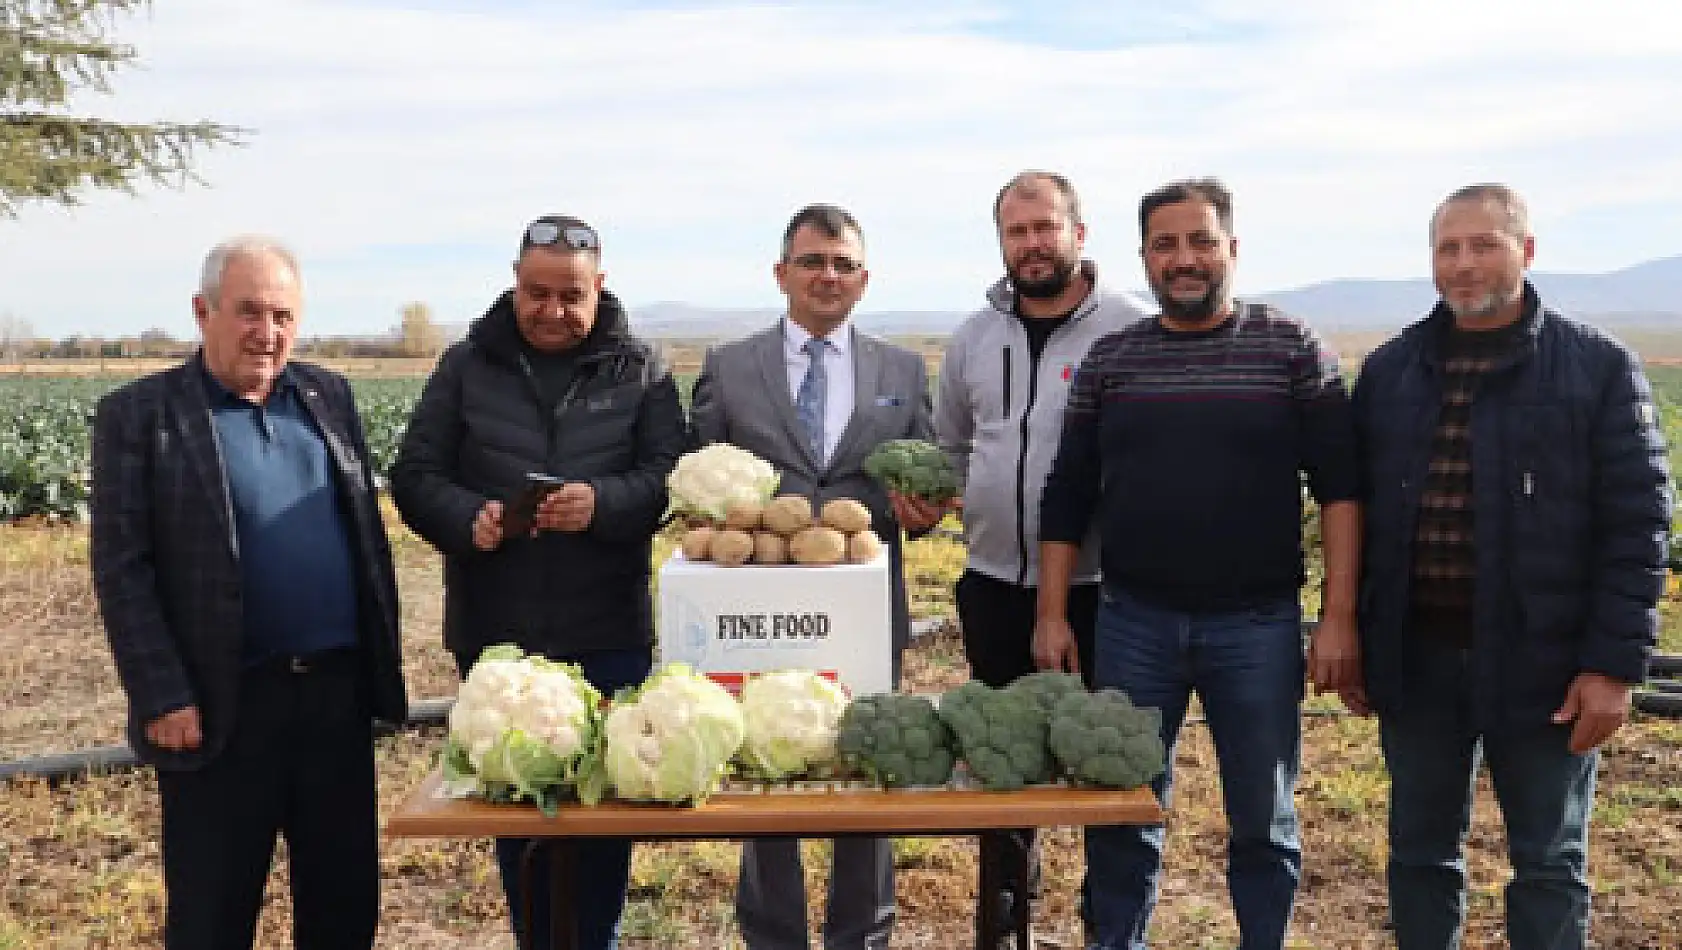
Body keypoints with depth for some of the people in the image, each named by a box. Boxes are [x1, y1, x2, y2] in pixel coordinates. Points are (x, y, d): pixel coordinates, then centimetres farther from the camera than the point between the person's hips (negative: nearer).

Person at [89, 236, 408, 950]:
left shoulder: (328, 395, 10)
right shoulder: (139, 414, -4)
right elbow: (120, 569, -8)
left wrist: (380, 658, 9)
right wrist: (163, 697, -13)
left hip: (338, 690, 4)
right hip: (219, 706, -4)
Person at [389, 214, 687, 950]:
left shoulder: (638, 370, 2)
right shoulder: (466, 366, 4)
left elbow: (673, 475, -5)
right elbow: (414, 477, 2)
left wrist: (604, 502, -24)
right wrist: (468, 519, -19)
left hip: (609, 632, -1)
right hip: (496, 633, 1)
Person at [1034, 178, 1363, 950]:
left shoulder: (1292, 350, -1)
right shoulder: (1108, 360, 5)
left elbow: (1339, 486, -3)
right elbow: (1067, 496, 7)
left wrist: (1339, 616, -9)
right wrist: (1052, 615, 2)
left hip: (1258, 625, -1)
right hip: (1133, 622, 2)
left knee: (1264, 821, 11)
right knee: (1120, 816, 9)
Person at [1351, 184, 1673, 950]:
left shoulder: (1599, 368, -4)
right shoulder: (1389, 371, 6)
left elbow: (1636, 526, -6)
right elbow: (1354, 513, 10)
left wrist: (1615, 664, -12)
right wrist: (1352, 642, 8)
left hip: (1542, 662, -3)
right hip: (1416, 658, 3)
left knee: (1548, 863, 11)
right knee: (1421, 854, 14)